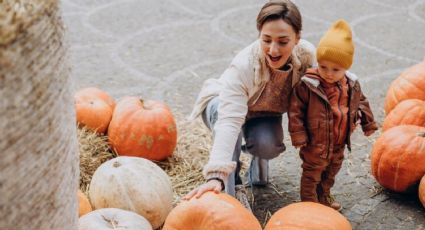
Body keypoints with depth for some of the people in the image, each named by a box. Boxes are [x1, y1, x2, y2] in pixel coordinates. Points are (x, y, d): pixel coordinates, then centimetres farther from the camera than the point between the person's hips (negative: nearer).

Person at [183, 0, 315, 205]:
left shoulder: (307, 55, -28)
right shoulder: (243, 66, -41)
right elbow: (229, 122, -51)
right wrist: (216, 176, -60)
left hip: (265, 113, 3)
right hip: (222, 105, -3)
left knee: (267, 145, -29)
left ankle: (257, 155, 11)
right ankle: (226, 191, -25)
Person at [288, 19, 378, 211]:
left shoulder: (352, 85, -5)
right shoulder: (307, 85, -23)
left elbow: (361, 102, 13)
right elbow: (295, 110, -18)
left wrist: (368, 123, 19)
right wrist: (298, 134, -19)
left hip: (339, 143, 6)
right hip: (315, 145, -6)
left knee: (331, 172, 25)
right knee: (312, 174, 10)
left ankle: (324, 196, 46)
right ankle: (309, 202, 26)